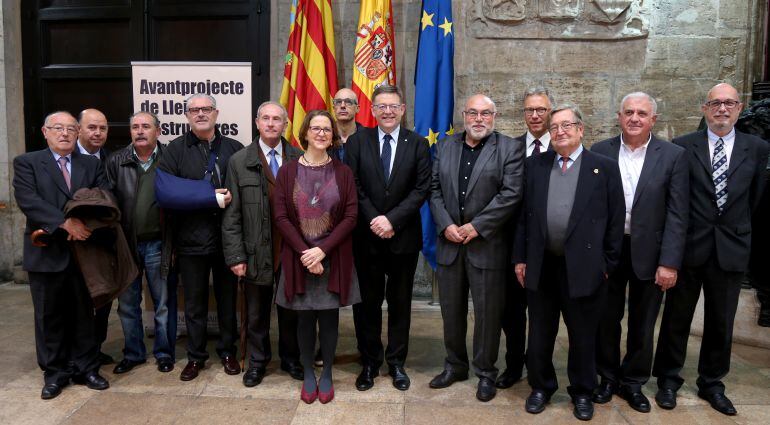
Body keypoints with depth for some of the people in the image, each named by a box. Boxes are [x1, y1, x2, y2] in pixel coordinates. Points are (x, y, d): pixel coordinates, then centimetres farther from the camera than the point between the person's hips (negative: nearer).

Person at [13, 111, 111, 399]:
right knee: (49, 317, 9)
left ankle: (85, 368, 22)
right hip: (46, 253, -1)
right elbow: (28, 200, -13)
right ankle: (55, 372, 22)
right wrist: (65, 223, -23)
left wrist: (74, 225, -17)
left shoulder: (92, 165, 9)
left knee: (84, 314, 9)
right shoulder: (26, 163, 2)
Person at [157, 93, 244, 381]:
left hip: (228, 236, 1)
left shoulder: (234, 149, 6)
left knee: (228, 298, 13)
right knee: (194, 302, 11)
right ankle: (196, 356, 26)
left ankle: (228, 352, 29)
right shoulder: (175, 150, 2)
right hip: (191, 238, 0)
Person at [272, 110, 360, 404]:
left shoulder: (343, 172, 2)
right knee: (305, 318, 8)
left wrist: (322, 250, -14)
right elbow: (280, 217, -3)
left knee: (329, 317, 6)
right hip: (298, 257, 0)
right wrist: (305, 252, -13)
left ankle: (327, 374, 23)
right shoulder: (287, 172, 2)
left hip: (334, 258, 0)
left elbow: (351, 216, -4)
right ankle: (308, 374, 25)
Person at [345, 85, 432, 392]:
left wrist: (391, 219, -15)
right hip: (366, 236, 0)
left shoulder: (418, 144, 2)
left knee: (400, 302, 10)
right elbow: (353, 187, -3)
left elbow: (422, 188, -6)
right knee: (367, 301, 8)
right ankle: (370, 363, 23)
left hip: (403, 237, 0)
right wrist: (375, 221, -12)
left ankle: (397, 363, 25)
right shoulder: (358, 141, 3)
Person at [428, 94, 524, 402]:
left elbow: (511, 194, -12)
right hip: (449, 243, 4)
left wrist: (477, 226, -15)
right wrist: (446, 225, -7)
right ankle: (455, 365, 32)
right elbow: (435, 189, 7)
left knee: (488, 312, 6)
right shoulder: (445, 147, 11)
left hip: (487, 245, -4)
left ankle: (486, 372, 23)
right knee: (451, 310, 14)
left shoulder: (510, 149, -2)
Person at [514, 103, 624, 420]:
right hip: (541, 266, 2)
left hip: (584, 267, -2)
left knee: (583, 336, 12)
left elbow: (615, 220, -1)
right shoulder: (535, 164, 5)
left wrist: (608, 264, -3)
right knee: (540, 334, 14)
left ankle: (582, 392, 31)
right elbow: (523, 214, 5)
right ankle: (541, 386, 33)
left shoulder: (605, 167, -1)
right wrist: (520, 258, 2)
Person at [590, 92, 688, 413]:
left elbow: (677, 214, -7)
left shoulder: (673, 156, -5)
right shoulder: (599, 152, -2)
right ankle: (608, 377, 33)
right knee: (606, 320, 13)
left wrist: (669, 262, -12)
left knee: (642, 325, 13)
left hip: (648, 253, 0)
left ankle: (633, 382, 32)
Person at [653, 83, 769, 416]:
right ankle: (668, 379, 27)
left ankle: (711, 383, 31)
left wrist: (736, 228, 16)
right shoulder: (682, 147, -4)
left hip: (731, 248, 2)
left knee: (721, 322, 13)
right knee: (677, 317, 10)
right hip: (689, 246, -2)